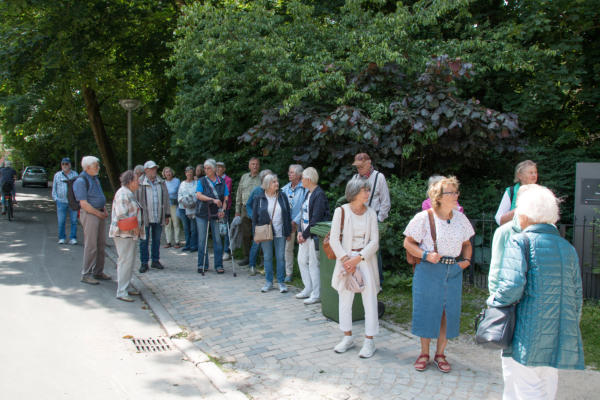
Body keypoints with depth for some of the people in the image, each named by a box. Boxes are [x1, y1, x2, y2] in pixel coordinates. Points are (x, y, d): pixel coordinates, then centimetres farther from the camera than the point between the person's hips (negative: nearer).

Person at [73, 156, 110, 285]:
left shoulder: (95, 178, 16)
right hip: (89, 214, -9)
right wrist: (98, 213, -13)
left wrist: (104, 210, 10)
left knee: (101, 244, 12)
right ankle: (86, 274, 3)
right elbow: (84, 203, -18)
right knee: (91, 245, -6)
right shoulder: (81, 181, -12)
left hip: (100, 213, 9)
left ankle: (98, 272, 22)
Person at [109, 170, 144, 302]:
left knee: (130, 260, 14)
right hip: (123, 233, -10)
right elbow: (122, 215, -21)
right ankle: (121, 291, -5)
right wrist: (135, 228, -16)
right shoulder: (123, 194, -15)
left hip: (130, 233, 10)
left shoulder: (129, 193, 17)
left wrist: (137, 229, 15)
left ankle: (127, 287, 23)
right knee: (125, 260, -9)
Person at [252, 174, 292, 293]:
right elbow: (254, 217, 3)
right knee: (267, 258, 7)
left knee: (281, 257, 2)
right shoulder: (259, 198, 0)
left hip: (280, 233, 1)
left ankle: (281, 282, 12)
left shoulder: (282, 197, 4)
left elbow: (288, 215, 7)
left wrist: (288, 232, 5)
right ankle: (269, 282, 19)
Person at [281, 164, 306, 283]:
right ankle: (288, 274, 15)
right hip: (287, 222, 5)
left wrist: (296, 221, -14)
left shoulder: (304, 188, -8)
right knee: (288, 247, 6)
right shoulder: (285, 188, 8)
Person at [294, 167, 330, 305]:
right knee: (301, 260, 14)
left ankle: (316, 294, 8)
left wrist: (305, 234, -15)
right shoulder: (308, 193, 13)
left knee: (313, 263, -3)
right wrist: (300, 231, 3)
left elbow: (315, 218, -20)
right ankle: (308, 289, 27)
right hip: (305, 234, 9)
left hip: (314, 235, -9)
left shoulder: (319, 195, -16)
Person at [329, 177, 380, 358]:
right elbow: (334, 239, -6)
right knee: (345, 298, 8)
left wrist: (357, 259, -12)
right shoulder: (341, 211, -4)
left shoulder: (371, 213, 1)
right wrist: (345, 259, -13)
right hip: (345, 258, 0)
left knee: (370, 300, -1)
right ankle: (347, 337, 23)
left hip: (366, 259, 1)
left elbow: (374, 241, -2)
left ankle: (369, 341, 11)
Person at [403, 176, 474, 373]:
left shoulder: (460, 218, 6)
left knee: (449, 312, 7)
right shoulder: (424, 218, -9)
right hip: (429, 271, -4)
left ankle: (440, 354, 25)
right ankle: (424, 353, 23)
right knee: (427, 310, 5)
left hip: (453, 272, 4)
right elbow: (408, 242, -5)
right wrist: (426, 255, -18)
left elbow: (466, 243, 18)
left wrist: (466, 259, 1)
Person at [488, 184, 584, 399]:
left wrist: (494, 299, -1)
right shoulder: (568, 248, 10)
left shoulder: (520, 242, -9)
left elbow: (512, 286, -21)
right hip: (561, 340, 7)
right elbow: (577, 296, 13)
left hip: (527, 339, -6)